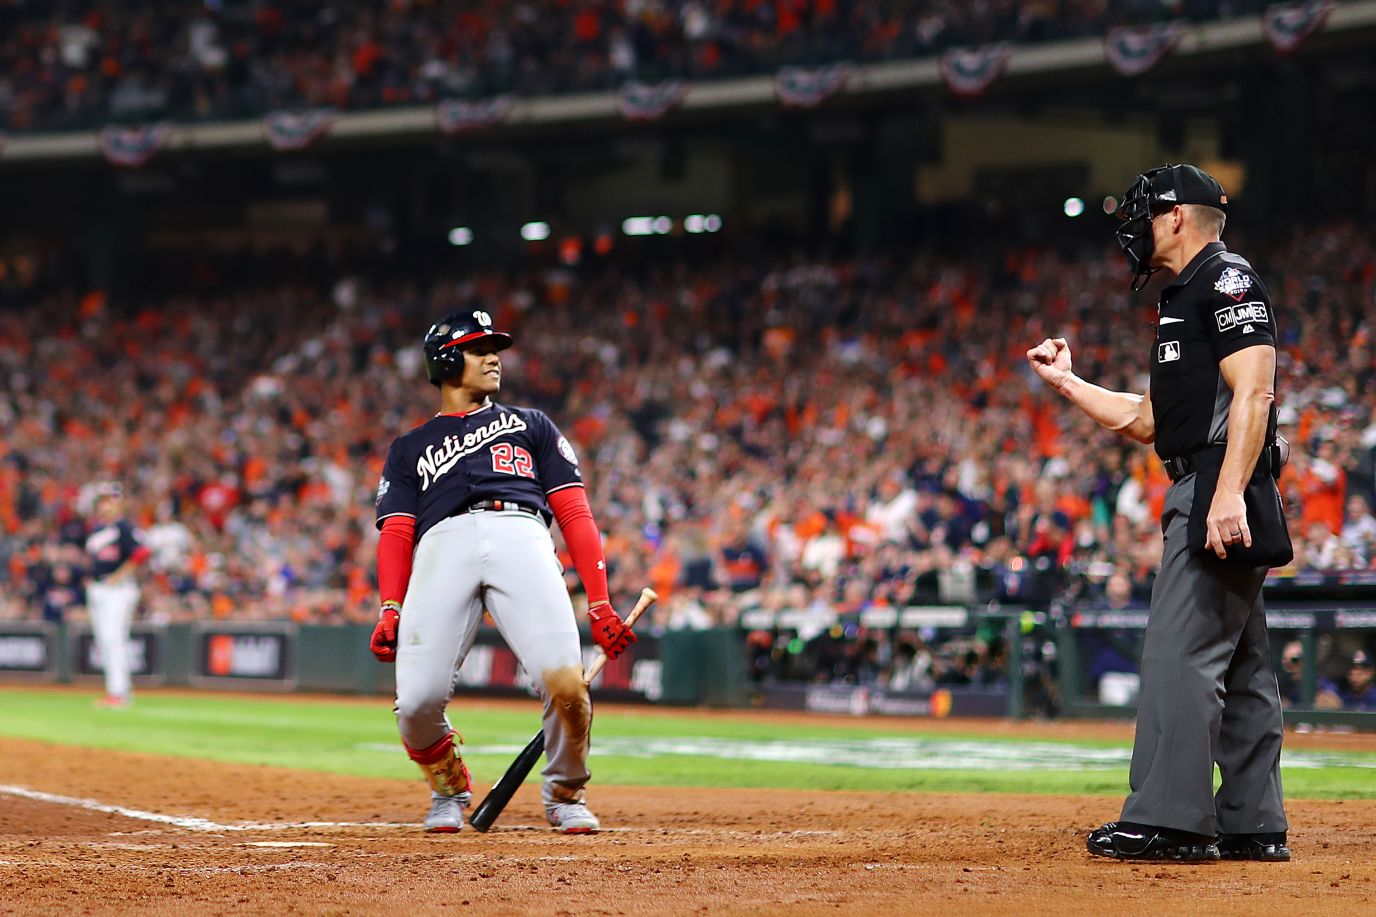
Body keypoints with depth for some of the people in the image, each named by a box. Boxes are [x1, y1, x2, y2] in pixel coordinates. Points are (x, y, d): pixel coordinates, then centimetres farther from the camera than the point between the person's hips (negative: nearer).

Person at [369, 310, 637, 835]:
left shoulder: (531, 426, 32)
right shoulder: (410, 450, 31)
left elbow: (575, 515, 21)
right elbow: (396, 533, 17)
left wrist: (599, 603, 7)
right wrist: (391, 609, -3)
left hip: (522, 539, 0)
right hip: (445, 546, 0)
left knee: (566, 685, -24)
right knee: (417, 702, -21)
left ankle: (565, 795, 5)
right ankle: (450, 792, 12)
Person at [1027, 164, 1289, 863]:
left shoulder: (1227, 281, -7)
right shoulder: (1185, 299, 24)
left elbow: (1252, 393, -19)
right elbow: (1146, 419, 30)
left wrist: (1229, 494, -28)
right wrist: (1066, 383, 29)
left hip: (1218, 491, -11)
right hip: (1198, 493, 11)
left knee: (1180, 652, -13)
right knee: (1239, 664, 9)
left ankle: (1170, 821, -15)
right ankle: (1253, 824, 11)